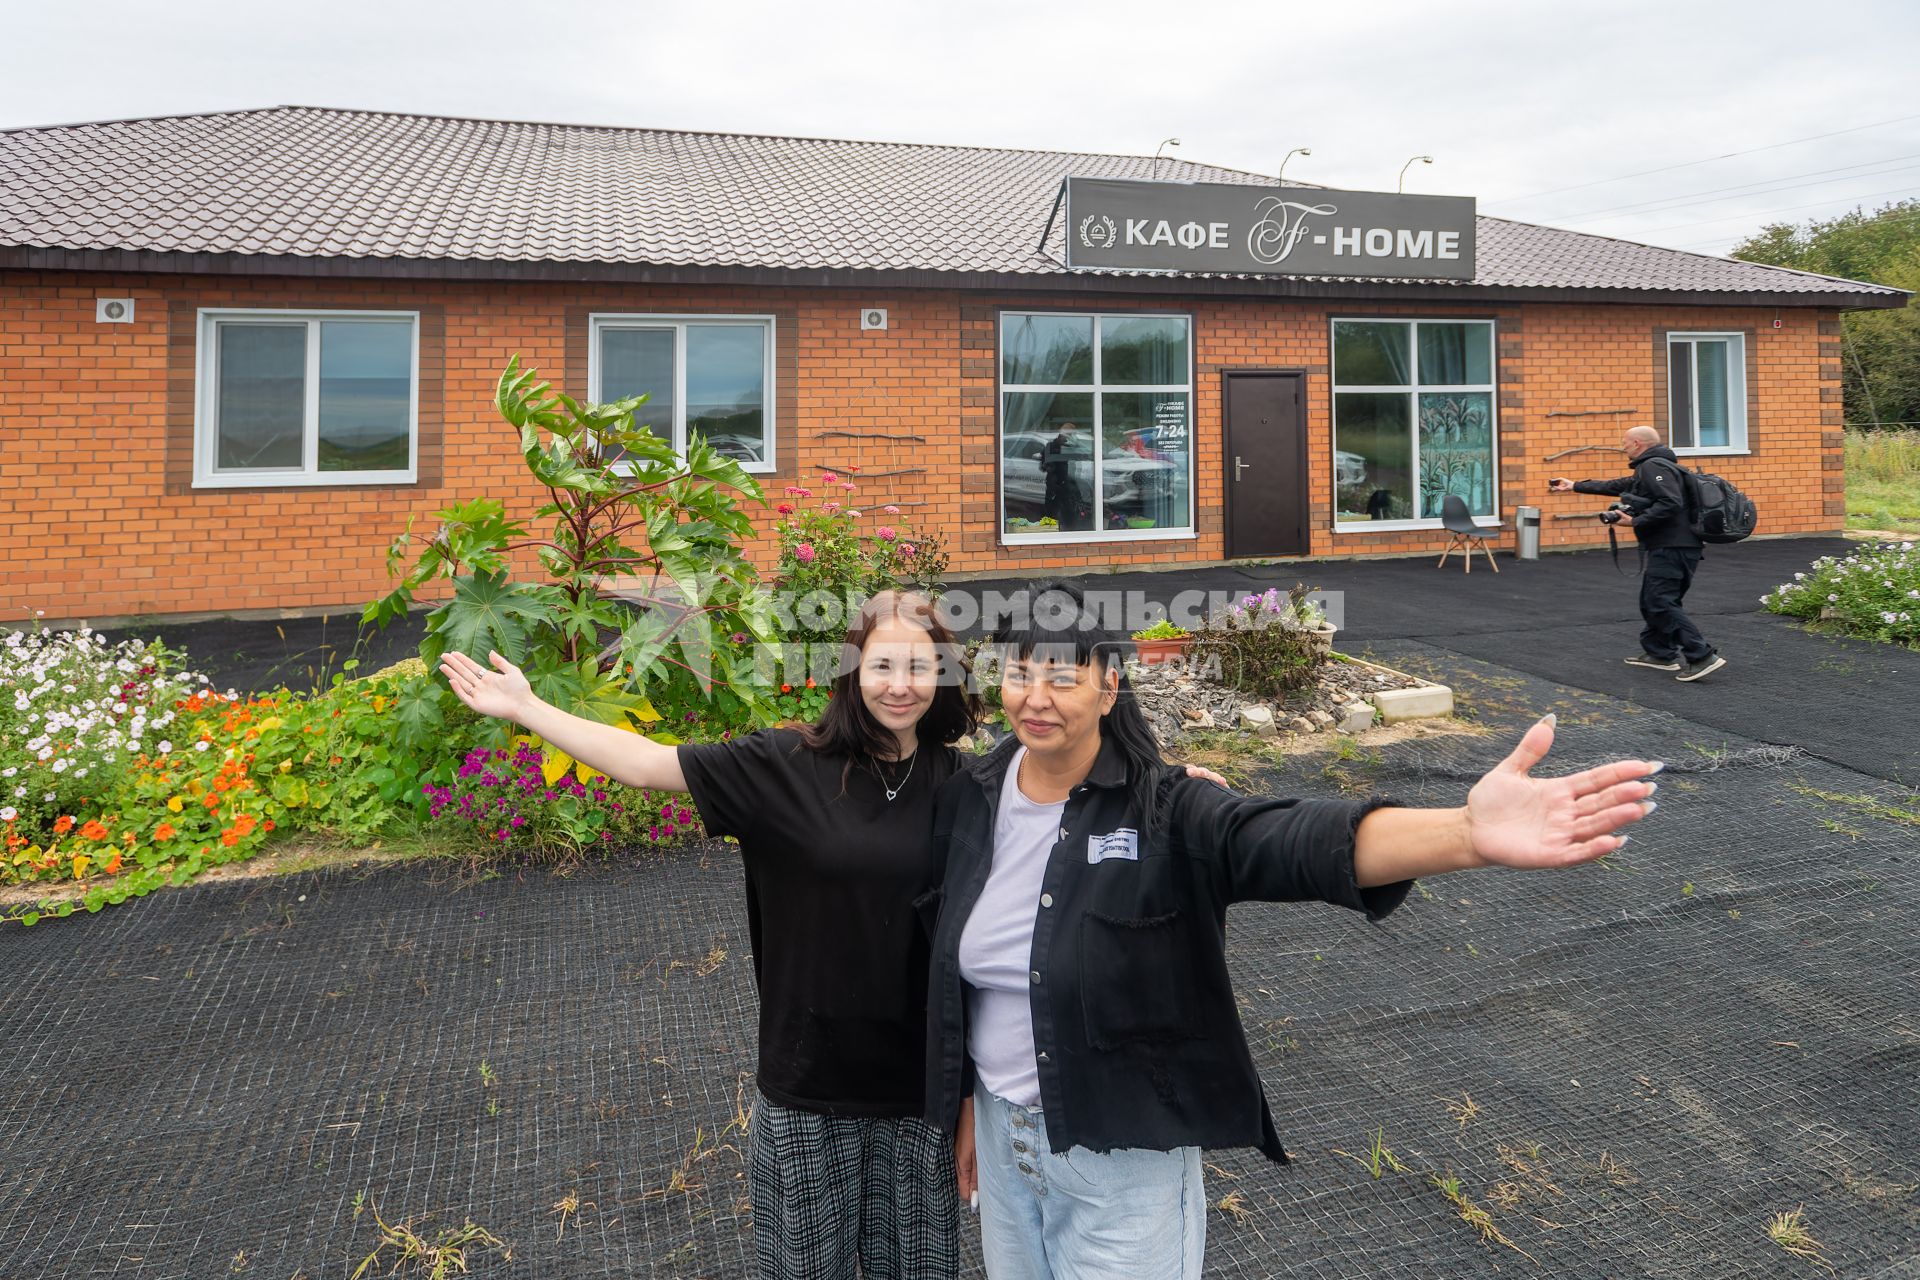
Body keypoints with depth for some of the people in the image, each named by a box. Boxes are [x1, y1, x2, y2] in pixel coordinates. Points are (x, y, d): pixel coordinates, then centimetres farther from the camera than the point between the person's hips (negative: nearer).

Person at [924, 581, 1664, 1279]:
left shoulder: (1162, 812, -20)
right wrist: (965, 1108, 13)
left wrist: (1467, 833, -57)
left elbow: (1298, 842, -39)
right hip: (1000, 1133, 5)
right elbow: (952, 976, 6)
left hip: (1122, 1157, -5)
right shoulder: (969, 801, -6)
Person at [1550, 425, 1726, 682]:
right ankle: (1660, 653, 24)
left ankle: (1702, 656, -17)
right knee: (1652, 601, 16)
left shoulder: (1654, 466, -12)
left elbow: (1670, 504, -25)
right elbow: (1616, 486, 33)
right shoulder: (1649, 468, 22)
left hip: (1671, 549, -11)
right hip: (1669, 548, 11)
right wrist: (1574, 486, 36)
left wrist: (1636, 521, -19)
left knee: (1660, 603, -14)